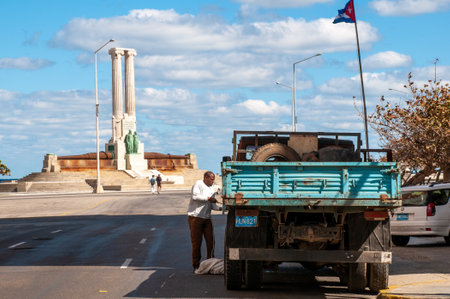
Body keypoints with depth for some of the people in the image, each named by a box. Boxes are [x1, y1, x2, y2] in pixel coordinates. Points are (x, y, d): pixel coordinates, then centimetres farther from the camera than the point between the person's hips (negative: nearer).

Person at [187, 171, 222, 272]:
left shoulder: (212, 189, 17)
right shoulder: (198, 184, -3)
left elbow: (212, 205, 12)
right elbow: (195, 196, -19)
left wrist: (219, 208, -8)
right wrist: (208, 198, -14)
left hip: (207, 218, 6)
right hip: (195, 217, -6)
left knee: (210, 241, 2)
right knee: (196, 242, -2)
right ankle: (196, 265, 7)